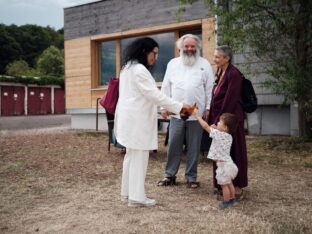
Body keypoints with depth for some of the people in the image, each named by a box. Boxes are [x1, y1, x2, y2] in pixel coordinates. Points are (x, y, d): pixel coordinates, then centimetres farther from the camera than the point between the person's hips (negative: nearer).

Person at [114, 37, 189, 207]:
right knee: (139, 157, -4)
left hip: (131, 118, 10)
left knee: (132, 155, 15)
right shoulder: (139, 69, -16)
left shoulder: (128, 67, 16)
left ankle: (127, 192, 23)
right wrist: (179, 107, -18)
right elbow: (154, 94, -20)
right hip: (137, 120, -10)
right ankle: (136, 196, 3)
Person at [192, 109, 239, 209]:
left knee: (224, 185, 2)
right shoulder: (229, 136, 5)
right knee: (229, 183, 21)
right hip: (228, 163, 9)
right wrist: (216, 129, 9)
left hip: (223, 165, -9)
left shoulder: (218, 134, -19)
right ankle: (232, 199, 32)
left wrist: (197, 115, -6)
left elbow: (206, 126, -15)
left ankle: (226, 202, 10)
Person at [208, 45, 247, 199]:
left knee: (234, 152, 1)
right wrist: (213, 120, 10)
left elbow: (230, 101, -18)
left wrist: (218, 121, -16)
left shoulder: (234, 74, -15)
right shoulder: (220, 72, 11)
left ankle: (238, 188, 13)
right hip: (219, 118, 8)